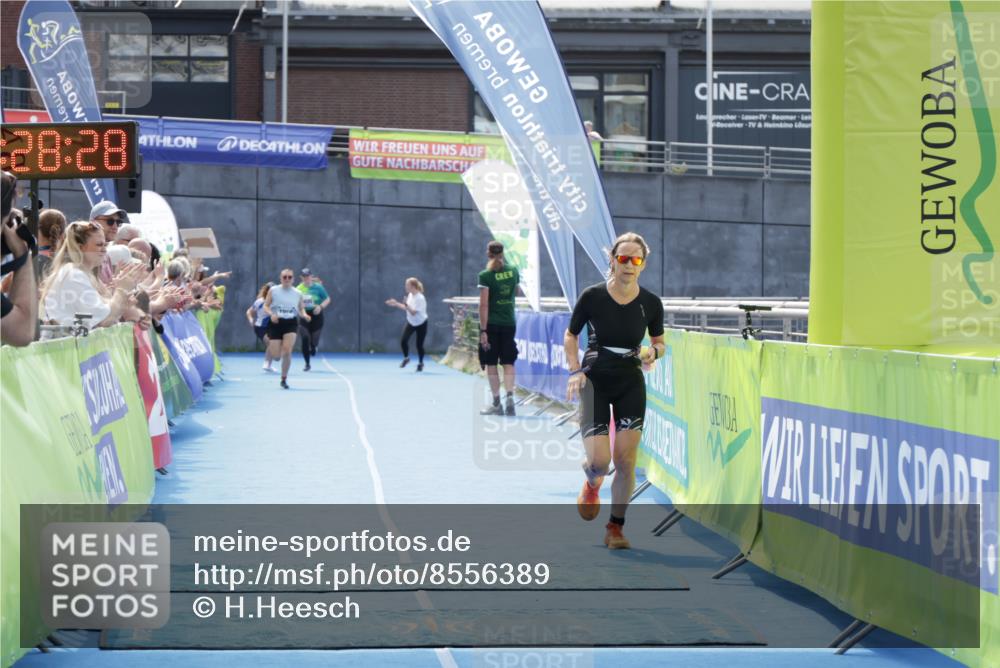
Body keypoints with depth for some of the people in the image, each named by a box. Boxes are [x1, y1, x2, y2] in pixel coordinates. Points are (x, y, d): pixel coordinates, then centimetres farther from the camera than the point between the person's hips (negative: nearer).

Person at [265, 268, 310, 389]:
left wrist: (304, 315, -6)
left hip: (291, 324, 1)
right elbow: (265, 306, 0)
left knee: (287, 351, -18)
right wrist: (271, 314, -19)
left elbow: (301, 308, 16)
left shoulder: (297, 294, 5)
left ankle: (284, 379, -1)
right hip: (276, 323, -1)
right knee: (276, 356, -6)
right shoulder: (273, 291, -1)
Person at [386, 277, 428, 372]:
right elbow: (407, 308, 9)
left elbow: (413, 312, -30)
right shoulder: (410, 295, -4)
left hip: (421, 324, -6)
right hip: (410, 322, 6)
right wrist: (396, 304, 1)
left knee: (419, 344, 1)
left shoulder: (420, 298, -26)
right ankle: (406, 358, 17)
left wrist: (406, 305, -43)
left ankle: (420, 363, 26)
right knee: (403, 341, -9)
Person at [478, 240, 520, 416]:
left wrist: (483, 330, -14)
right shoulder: (513, 271, 3)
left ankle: (497, 404, 5)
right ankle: (510, 397, -8)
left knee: (491, 364, 5)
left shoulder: (485, 275, -12)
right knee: (508, 363, 8)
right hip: (509, 323, 4)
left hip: (491, 324, -4)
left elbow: (483, 304, -15)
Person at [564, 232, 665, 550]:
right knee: (599, 459, -12)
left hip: (631, 383, 2)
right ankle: (592, 484, 27)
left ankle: (616, 527, 12)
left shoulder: (651, 303, -3)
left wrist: (654, 351, -10)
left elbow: (659, 342, 13)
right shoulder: (592, 296, -8)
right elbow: (570, 335, 5)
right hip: (595, 380, -2)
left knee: (626, 460, -4)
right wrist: (575, 369, -8)